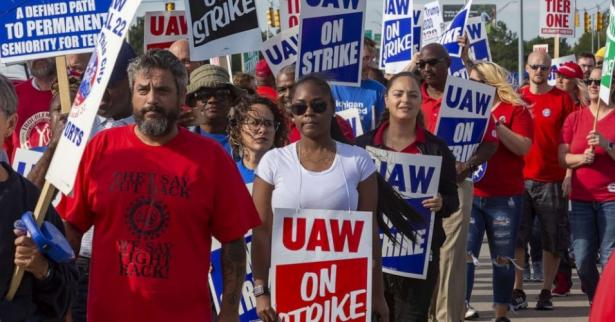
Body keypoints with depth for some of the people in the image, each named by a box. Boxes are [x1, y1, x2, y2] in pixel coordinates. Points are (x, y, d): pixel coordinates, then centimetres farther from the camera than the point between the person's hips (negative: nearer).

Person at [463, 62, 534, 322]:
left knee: (503, 258, 4)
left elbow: (523, 147, -12)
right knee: (464, 254, -6)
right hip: (468, 195, 3)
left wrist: (494, 124, -18)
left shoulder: (515, 109, 0)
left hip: (505, 198, -2)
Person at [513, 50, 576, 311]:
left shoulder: (562, 98, 0)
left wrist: (569, 174, -7)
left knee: (553, 241, 3)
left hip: (551, 180, -2)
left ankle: (546, 292, 12)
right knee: (516, 239, 1)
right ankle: (517, 291, 7)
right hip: (519, 178, 2)